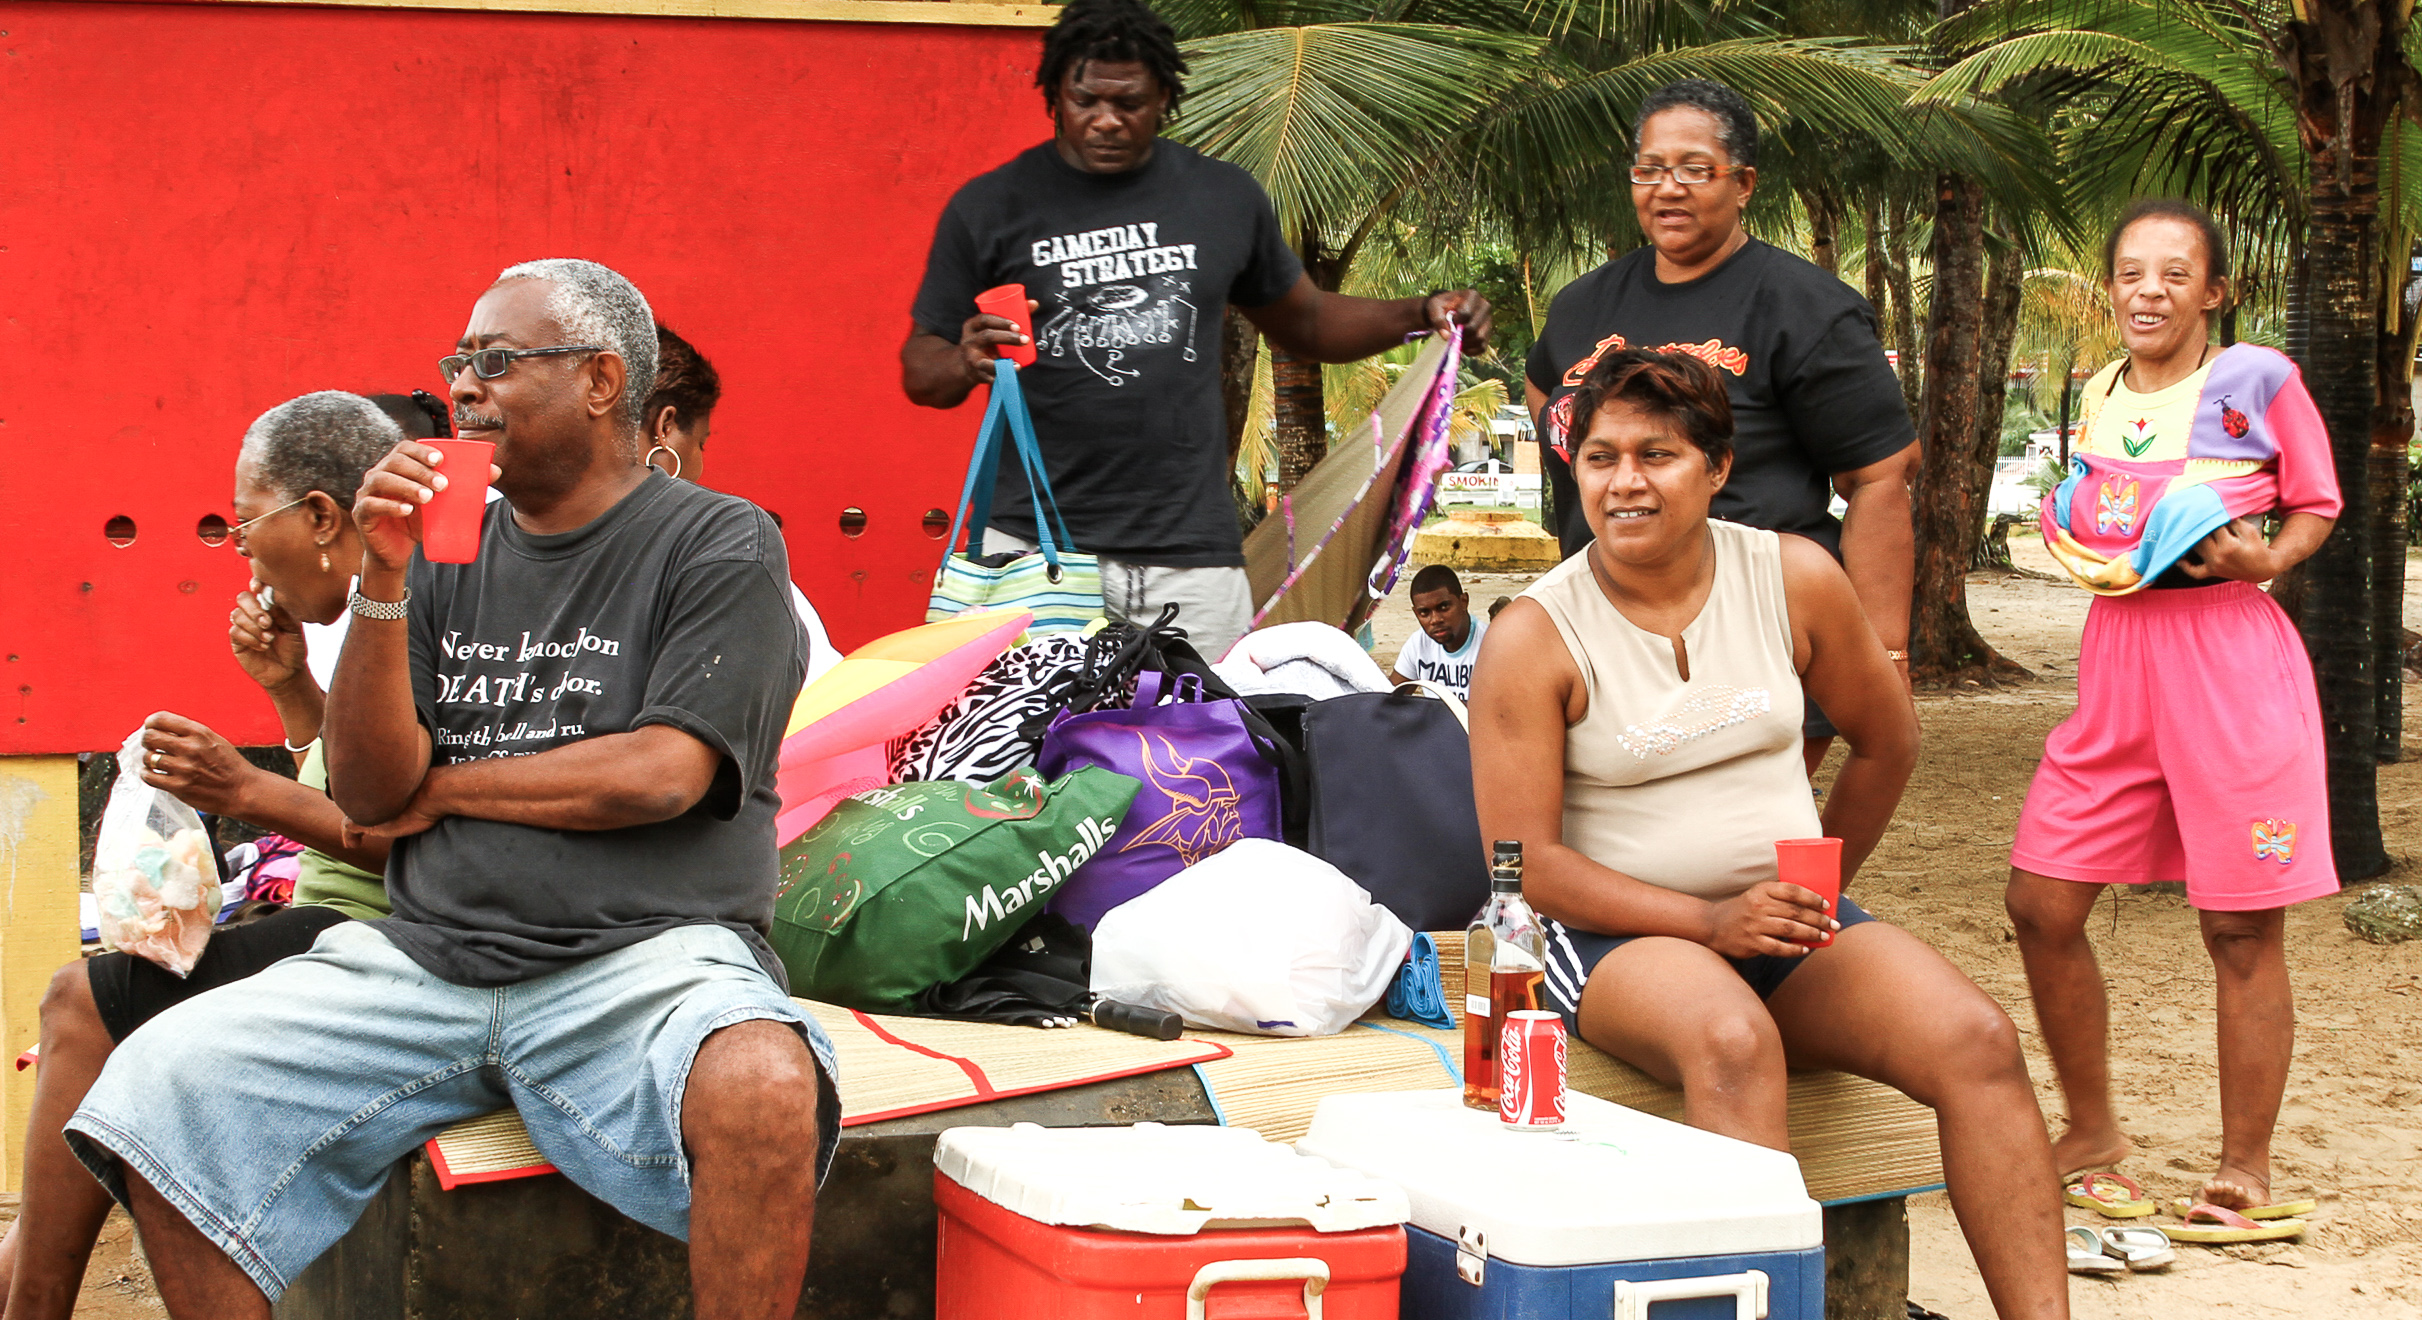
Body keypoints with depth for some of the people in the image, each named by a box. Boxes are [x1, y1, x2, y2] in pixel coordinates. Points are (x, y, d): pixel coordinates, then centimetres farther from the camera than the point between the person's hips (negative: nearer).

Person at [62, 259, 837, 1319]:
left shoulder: (722, 542, 3)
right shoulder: (445, 552, 16)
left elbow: (660, 774, -8)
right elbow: (364, 791, 7)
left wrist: (440, 790, 3)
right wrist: (384, 581, -5)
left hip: (645, 953, -4)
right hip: (425, 955, 5)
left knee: (761, 1085, -38)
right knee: (160, 1082, -15)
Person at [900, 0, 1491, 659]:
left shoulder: (1224, 197, 12)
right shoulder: (990, 207, 5)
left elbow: (1305, 321, 25)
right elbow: (920, 369, 8)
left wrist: (1420, 314, 9)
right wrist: (967, 364, -15)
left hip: (1192, 553, 2)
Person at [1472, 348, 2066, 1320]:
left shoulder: (1796, 579, 2)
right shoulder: (1531, 638, -7)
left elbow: (1887, 739, 18)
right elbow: (1524, 863, -10)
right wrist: (1710, 921, -18)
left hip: (1791, 930, 4)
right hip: (1616, 935, -4)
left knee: (1977, 1040, -22)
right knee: (1732, 1038, -38)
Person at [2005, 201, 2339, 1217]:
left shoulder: (2257, 379, -3)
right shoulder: (2099, 396, 13)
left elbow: (2318, 507, 4)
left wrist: (2267, 557, -15)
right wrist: (2065, 531, 5)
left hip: (2230, 656, -5)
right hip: (2116, 657, 6)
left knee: (2242, 927, 0)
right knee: (2042, 905, 2)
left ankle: (2245, 1167, 11)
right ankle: (2092, 1131, 20)